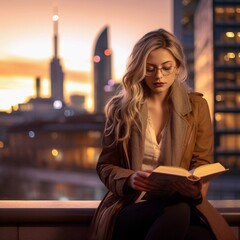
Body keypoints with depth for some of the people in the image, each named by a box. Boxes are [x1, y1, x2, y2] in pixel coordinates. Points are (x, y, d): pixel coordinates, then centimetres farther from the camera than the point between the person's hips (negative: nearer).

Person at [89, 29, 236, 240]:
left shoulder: (197, 106, 9)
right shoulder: (121, 108, 7)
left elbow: (202, 165, 10)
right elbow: (106, 165, 11)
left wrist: (195, 188, -14)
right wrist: (130, 179, -13)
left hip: (182, 202, 1)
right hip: (131, 207, -1)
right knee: (178, 211, -37)